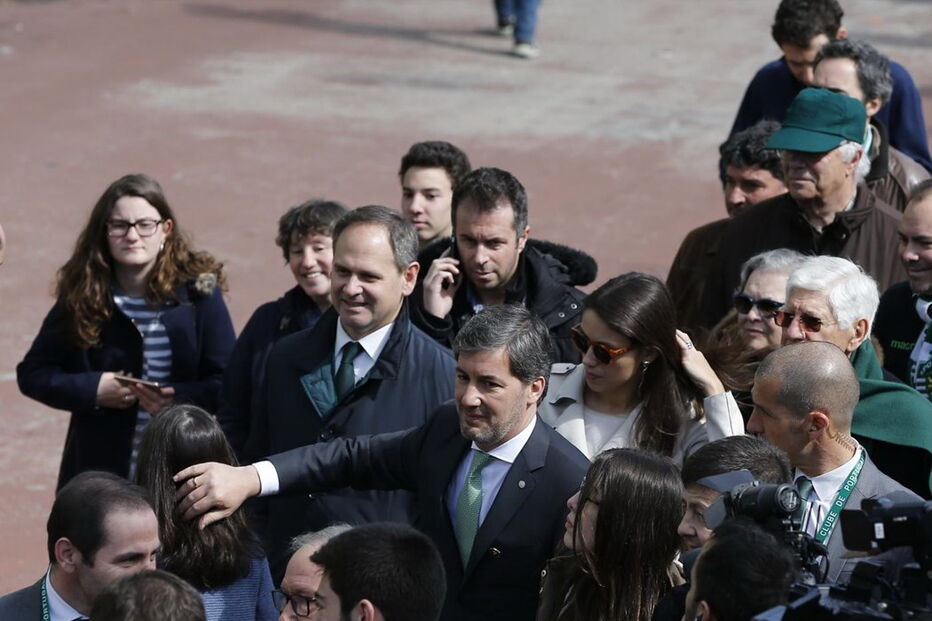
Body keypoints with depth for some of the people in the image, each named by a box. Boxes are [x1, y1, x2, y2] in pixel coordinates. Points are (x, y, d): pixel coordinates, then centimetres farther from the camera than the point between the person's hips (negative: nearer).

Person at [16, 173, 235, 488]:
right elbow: (32, 373, 7)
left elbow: (227, 381, -1)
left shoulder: (198, 291, -2)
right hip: (98, 471, 1)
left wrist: (179, 399, -22)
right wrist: (91, 389, -11)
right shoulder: (82, 296, 2)